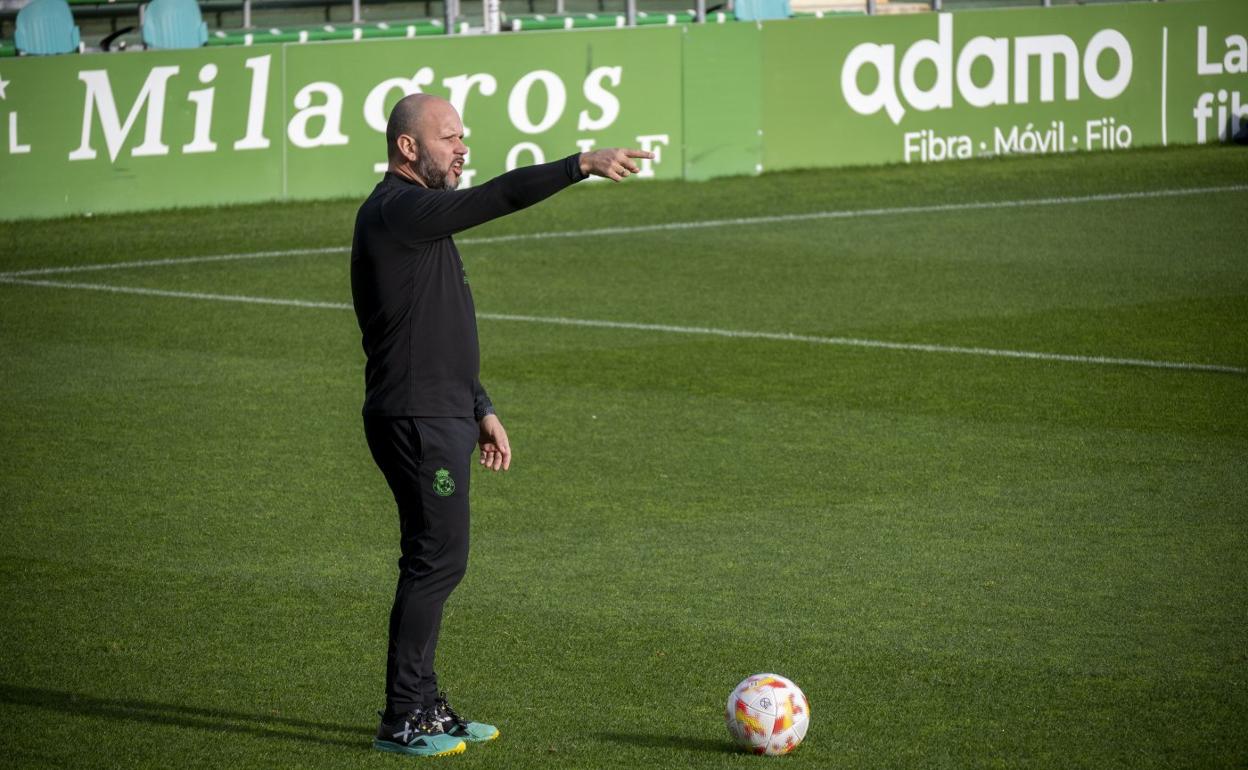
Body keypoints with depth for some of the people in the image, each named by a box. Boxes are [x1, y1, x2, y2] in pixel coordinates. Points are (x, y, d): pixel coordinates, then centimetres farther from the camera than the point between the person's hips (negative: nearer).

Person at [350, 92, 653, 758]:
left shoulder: (420, 215, 18)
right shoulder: (397, 212, -14)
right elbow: (499, 198, -26)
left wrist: (481, 410, 22)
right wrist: (583, 165, -28)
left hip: (443, 416, 10)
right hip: (417, 421, -10)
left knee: (435, 561, 13)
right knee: (437, 559, -8)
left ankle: (422, 704, 19)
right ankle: (402, 721, -4)